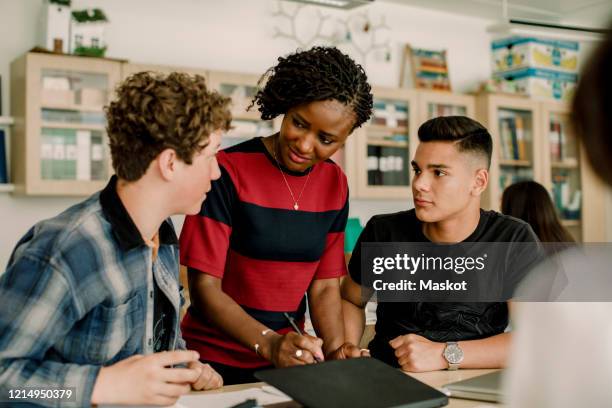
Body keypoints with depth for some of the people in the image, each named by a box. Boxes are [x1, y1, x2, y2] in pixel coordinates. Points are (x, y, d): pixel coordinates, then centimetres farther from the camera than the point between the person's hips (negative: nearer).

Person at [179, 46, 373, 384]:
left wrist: (334, 350, -10)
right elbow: (204, 288, -12)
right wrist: (268, 343, -24)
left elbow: (324, 286, 6)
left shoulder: (335, 184, 4)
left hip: (288, 359, 4)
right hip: (217, 364, -4)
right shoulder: (230, 170, -12)